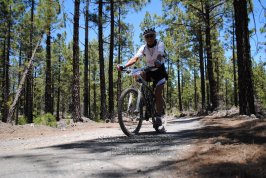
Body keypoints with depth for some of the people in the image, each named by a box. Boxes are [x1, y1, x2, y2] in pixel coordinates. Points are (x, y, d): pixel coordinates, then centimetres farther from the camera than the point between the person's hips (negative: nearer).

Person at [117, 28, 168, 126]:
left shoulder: (160, 44, -18)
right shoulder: (144, 48, -12)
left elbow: (160, 55, -39)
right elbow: (135, 58, -27)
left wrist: (158, 61, -64)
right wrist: (124, 66, -45)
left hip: (159, 71, -4)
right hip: (149, 71, 4)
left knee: (158, 94, -15)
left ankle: (159, 116, -3)